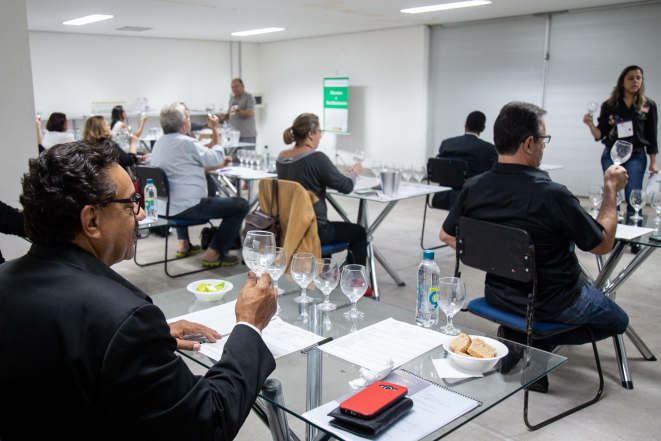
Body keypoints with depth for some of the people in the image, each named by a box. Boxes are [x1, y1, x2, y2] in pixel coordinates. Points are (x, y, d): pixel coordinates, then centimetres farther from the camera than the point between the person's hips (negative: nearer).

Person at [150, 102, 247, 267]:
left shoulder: (159, 143, 11)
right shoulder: (186, 143, -17)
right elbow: (216, 157, -6)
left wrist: (217, 166, 22)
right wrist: (215, 130, 4)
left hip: (164, 206, 10)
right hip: (186, 208, -9)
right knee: (241, 205, -6)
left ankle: (183, 244, 37)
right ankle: (214, 253, -2)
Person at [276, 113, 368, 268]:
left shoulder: (281, 157, 3)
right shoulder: (317, 158, -20)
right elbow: (346, 186, -14)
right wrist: (354, 171, 8)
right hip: (312, 230, -8)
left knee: (328, 225, 36)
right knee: (359, 233, 13)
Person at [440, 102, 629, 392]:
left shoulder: (474, 188, -13)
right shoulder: (552, 195, -29)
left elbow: (447, 235, 4)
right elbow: (603, 244, -13)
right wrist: (611, 189, -2)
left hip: (497, 295, 7)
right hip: (550, 306, -7)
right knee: (616, 321, 21)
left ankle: (516, 336, 14)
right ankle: (533, 344, 2)